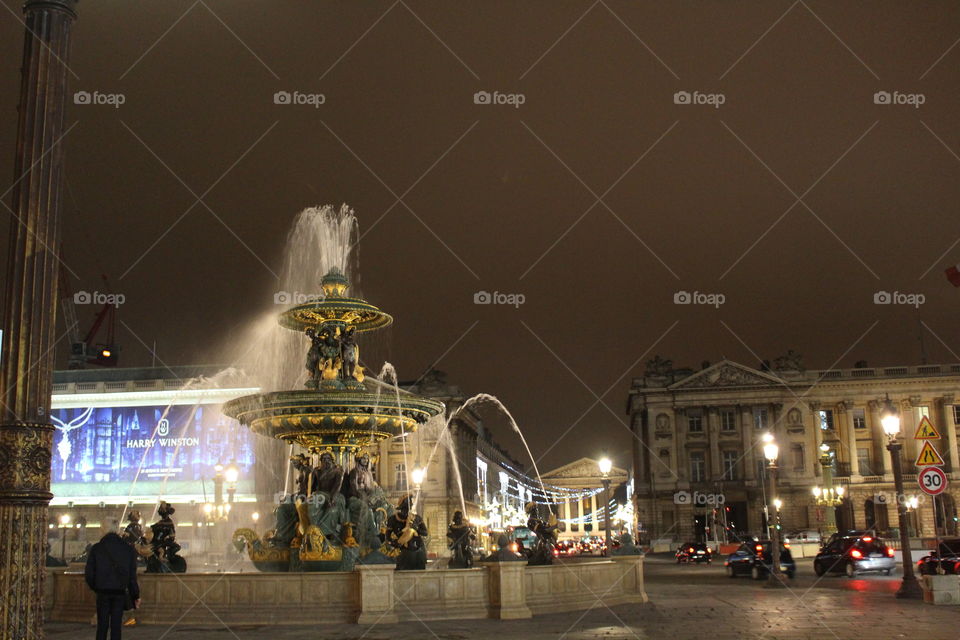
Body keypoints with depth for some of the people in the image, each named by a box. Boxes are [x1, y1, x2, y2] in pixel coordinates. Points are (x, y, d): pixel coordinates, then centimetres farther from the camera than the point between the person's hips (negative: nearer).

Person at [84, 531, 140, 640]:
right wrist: (136, 596, 10)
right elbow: (132, 576, 4)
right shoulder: (129, 550, 6)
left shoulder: (96, 549, 5)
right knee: (116, 625, 3)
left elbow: (89, 573, 1)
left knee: (102, 625, 6)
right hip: (120, 592, 0)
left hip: (103, 591, 0)